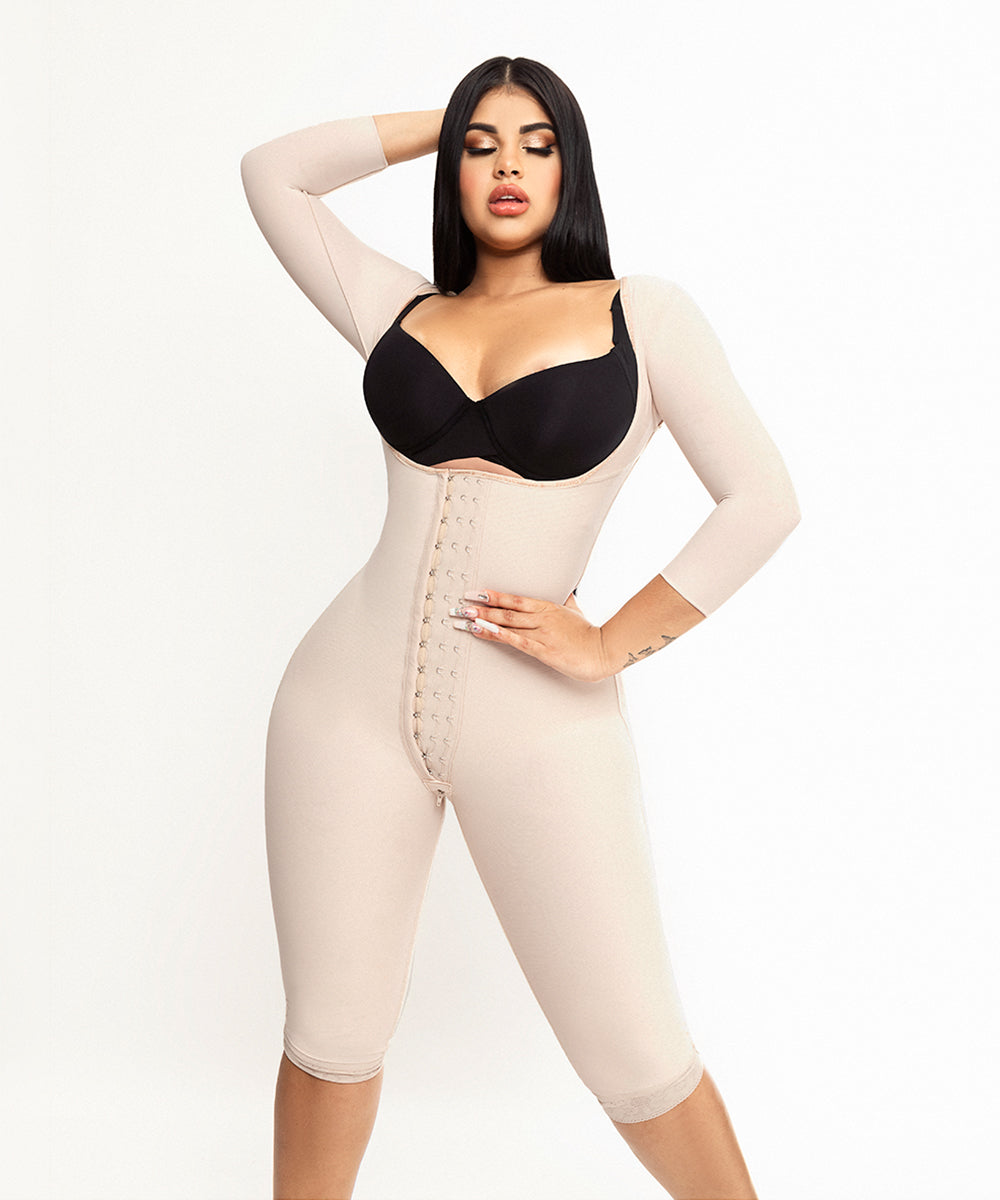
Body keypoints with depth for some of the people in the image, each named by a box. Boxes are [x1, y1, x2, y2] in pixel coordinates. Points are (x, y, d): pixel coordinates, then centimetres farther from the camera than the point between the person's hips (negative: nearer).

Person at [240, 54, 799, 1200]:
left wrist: (610, 645, -7)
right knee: (333, 1032, 11)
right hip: (354, 702, 3)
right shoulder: (403, 311, 11)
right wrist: (442, 121, 17)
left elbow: (762, 500, -4)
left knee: (634, 1055, 3)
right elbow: (272, 172, 18)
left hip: (539, 723, -2)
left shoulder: (641, 313, 2)